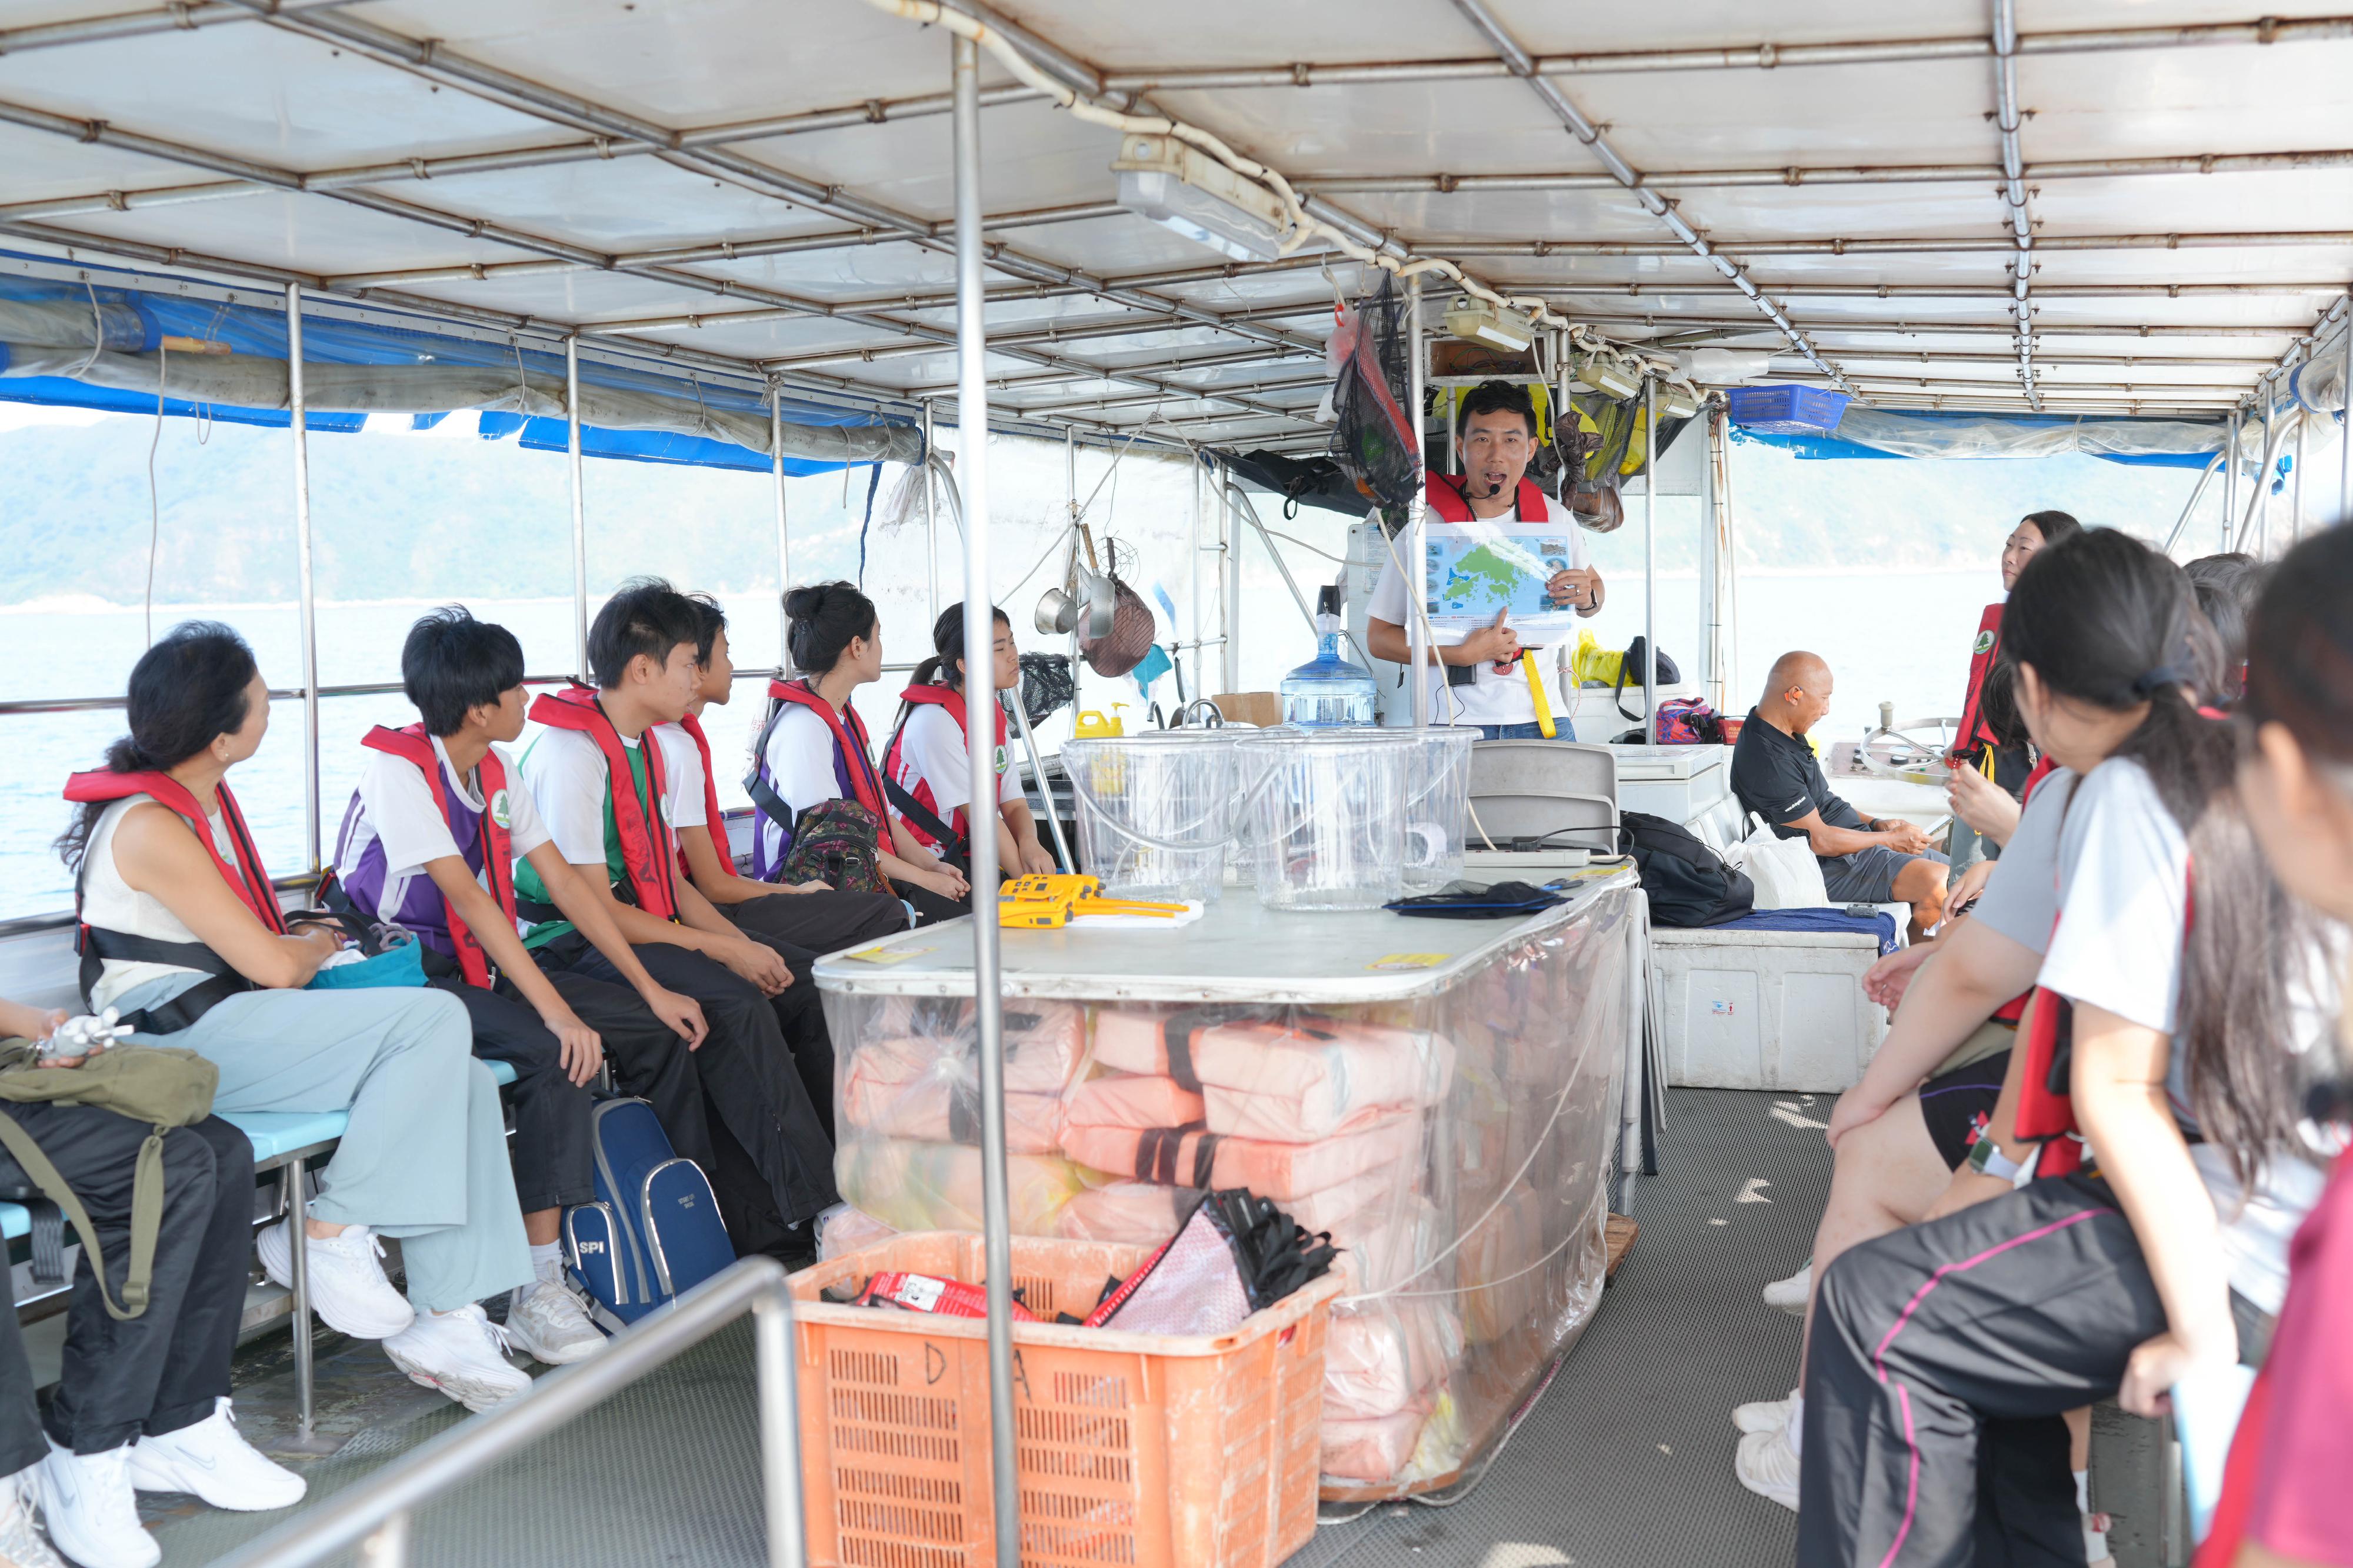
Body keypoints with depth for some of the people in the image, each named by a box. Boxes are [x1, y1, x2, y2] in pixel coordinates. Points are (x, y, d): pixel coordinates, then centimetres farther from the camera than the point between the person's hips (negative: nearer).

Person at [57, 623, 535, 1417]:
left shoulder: (205, 798, 14)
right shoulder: (149, 827, -17)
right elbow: (273, 968, -16)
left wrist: (298, 941, 10)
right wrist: (316, 949, 5)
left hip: (231, 1021, 9)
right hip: (182, 1043, -9)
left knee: (464, 1082, -8)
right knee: (435, 1019, -24)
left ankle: (445, 1322, -9)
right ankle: (327, 1235, -13)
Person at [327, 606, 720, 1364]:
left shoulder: (495, 770, 7)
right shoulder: (396, 769, -17)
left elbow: (564, 884, 7)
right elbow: (467, 899, -26)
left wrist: (652, 989, 1)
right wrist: (558, 1012, -32)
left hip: (488, 963, 8)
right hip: (407, 977, -8)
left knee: (656, 1029, -3)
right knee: (555, 1054, -32)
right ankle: (538, 1293, -29)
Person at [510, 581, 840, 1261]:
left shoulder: (649, 750, 14)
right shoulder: (570, 755, -16)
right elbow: (595, 907, -20)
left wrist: (746, 945, 1)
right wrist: (721, 949, -17)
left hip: (647, 933, 9)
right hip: (571, 949, -9)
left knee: (797, 997, -6)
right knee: (733, 1004, -28)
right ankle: (814, 1211, -23)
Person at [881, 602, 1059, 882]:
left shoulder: (994, 714, 10)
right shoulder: (935, 721, -17)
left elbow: (1014, 804, 4)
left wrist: (1029, 842, -18)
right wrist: (1025, 877, -20)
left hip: (965, 856, 8)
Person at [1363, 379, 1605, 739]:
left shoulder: (1554, 519, 8)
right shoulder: (1426, 527, -5)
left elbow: (1594, 585, 27)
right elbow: (1378, 637, -4)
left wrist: (1587, 598, 2)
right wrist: (1462, 654, -16)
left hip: (1539, 718, 3)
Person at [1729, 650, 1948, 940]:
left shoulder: (1786, 736, 11)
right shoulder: (1768, 759, -23)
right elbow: (1821, 840, -21)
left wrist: (1875, 823, 9)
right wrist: (1890, 839, -9)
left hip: (1855, 843, 11)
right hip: (1830, 868, -11)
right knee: (1937, 883, -25)